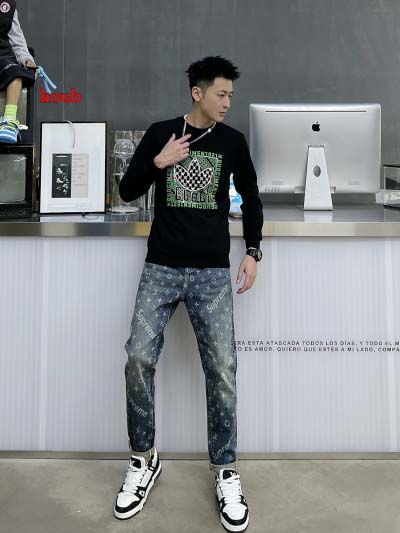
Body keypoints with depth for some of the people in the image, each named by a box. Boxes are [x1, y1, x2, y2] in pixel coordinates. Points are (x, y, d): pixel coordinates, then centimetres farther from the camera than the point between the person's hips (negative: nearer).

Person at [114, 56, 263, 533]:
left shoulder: (232, 141, 9)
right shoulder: (160, 133, 7)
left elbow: (250, 197, 16)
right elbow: (127, 191, 9)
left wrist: (253, 251, 6)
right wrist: (158, 162, -7)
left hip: (213, 272, 0)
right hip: (161, 268, 0)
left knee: (222, 369, -5)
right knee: (139, 358, -10)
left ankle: (225, 472, 14)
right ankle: (143, 460, 13)